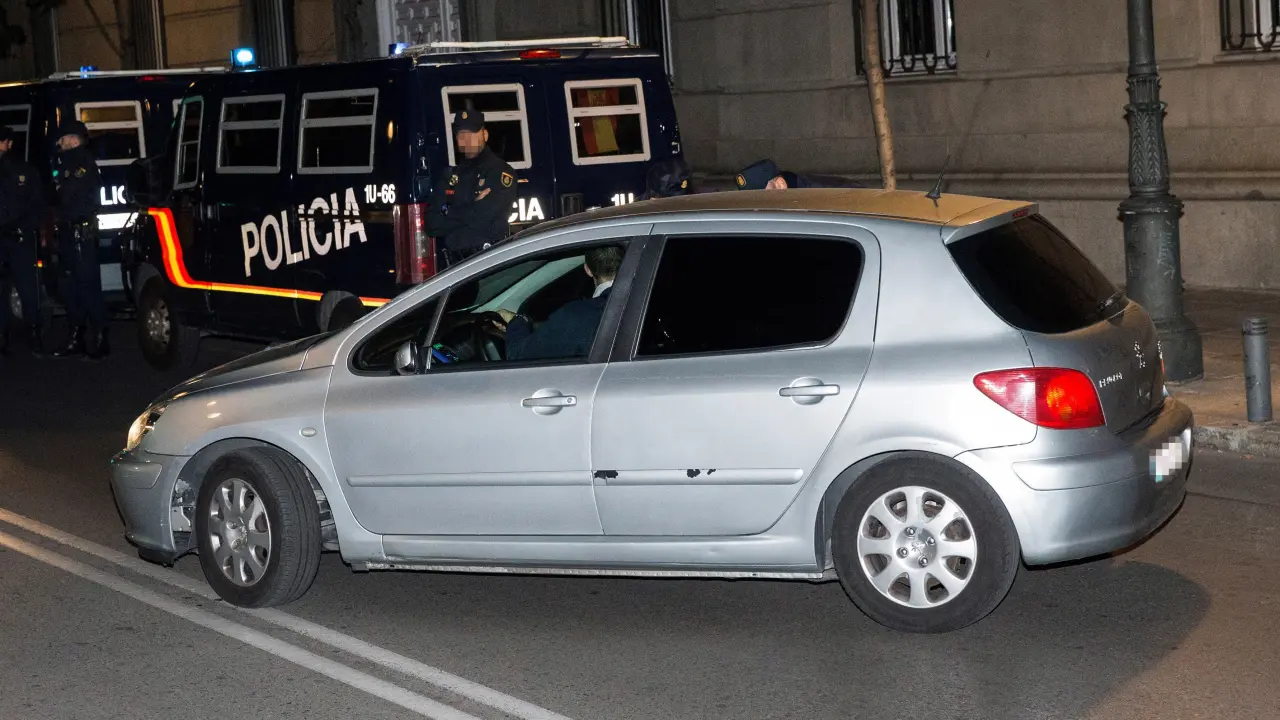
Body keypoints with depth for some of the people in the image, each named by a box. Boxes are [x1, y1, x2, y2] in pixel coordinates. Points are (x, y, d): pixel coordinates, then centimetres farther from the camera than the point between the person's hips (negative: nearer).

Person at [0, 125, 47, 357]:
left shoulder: (24, 170, 8)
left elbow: (38, 204, 8)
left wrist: (26, 227, -5)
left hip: (21, 238, -1)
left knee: (28, 287, -3)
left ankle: (33, 335, 4)